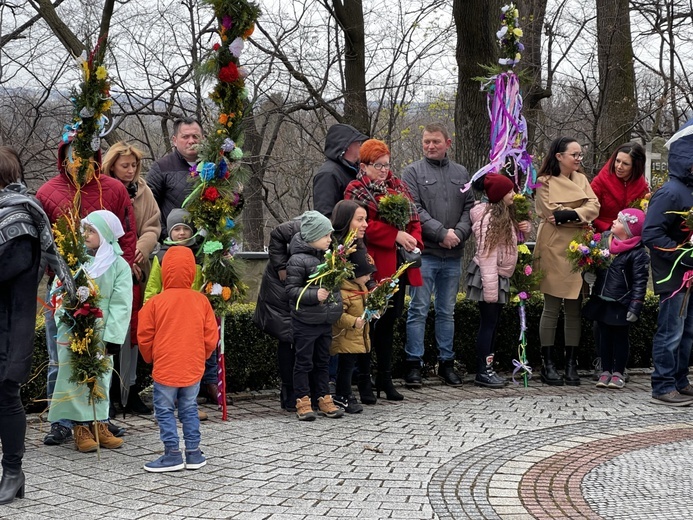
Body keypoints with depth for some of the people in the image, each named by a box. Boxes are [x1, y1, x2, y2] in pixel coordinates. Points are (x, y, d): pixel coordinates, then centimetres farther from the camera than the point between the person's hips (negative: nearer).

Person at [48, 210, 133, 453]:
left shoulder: (119, 266, -2)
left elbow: (121, 305, -6)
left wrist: (112, 338, -12)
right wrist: (63, 313, -14)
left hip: (101, 334, -1)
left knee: (100, 377, 8)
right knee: (75, 377, 1)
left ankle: (99, 424, 18)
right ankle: (81, 426, 7)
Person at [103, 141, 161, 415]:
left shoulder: (142, 190, 9)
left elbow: (153, 227, 5)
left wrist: (141, 249, -13)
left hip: (135, 272, 4)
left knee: (131, 329, 6)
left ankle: (129, 390, 13)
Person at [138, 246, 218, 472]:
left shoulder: (156, 302, -10)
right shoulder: (201, 301, -3)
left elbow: (145, 336, -4)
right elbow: (211, 336, 2)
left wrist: (151, 358, 15)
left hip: (165, 368, -3)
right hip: (193, 368, 3)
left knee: (165, 411, 6)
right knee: (189, 409, 15)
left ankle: (172, 454, 4)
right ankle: (193, 453, 17)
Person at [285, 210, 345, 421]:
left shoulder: (327, 257, 8)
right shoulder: (298, 260, -14)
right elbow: (292, 290, -16)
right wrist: (314, 295, -26)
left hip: (325, 321, 7)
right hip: (305, 322, -7)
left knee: (323, 361, 14)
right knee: (304, 362, 2)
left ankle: (324, 399, 22)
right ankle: (302, 401, 9)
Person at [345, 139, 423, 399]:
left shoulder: (398, 187, 18)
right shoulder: (356, 190, -3)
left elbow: (413, 218, 18)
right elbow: (364, 225, -16)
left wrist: (414, 241, -2)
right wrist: (396, 235, -19)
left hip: (398, 266, 7)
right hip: (375, 266, -6)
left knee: (389, 320, 10)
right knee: (371, 322, -3)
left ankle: (385, 379, 18)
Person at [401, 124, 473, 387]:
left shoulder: (461, 173, 13)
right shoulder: (413, 172, 0)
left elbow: (470, 208, 9)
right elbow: (414, 209, -9)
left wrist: (458, 233, -9)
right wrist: (442, 233, -15)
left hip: (453, 255, 4)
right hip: (424, 252, -4)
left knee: (447, 312, 11)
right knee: (418, 310, -3)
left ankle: (446, 363, 18)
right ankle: (414, 364, 2)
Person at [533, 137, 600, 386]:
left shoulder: (581, 179, 14)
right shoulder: (546, 182, -3)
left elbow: (594, 207, 0)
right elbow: (554, 214, -13)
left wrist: (570, 214, -13)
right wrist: (581, 215, -6)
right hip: (554, 250, -5)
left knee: (574, 310, 6)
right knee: (552, 308, -1)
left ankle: (571, 364, 11)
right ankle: (548, 365, 5)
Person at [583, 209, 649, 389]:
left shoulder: (638, 253, -14)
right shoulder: (603, 239, 3)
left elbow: (640, 282, -13)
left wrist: (635, 307, -15)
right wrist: (588, 272, 1)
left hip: (620, 305, -5)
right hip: (601, 300, 5)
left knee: (620, 337, 7)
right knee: (604, 336, 12)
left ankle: (618, 373, 18)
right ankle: (605, 371, 22)